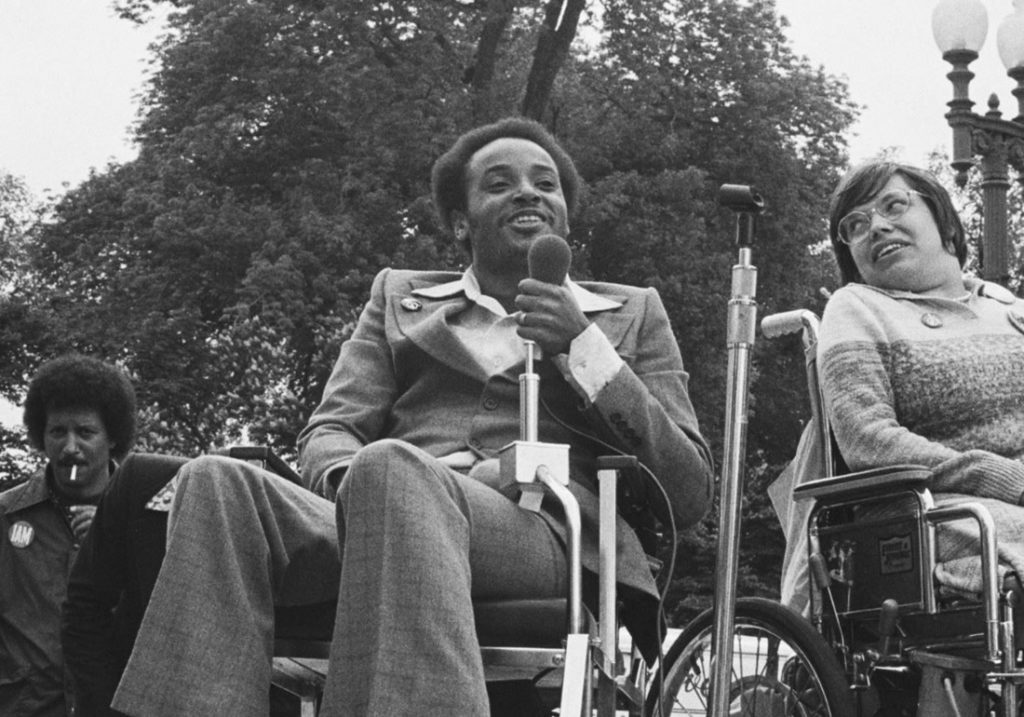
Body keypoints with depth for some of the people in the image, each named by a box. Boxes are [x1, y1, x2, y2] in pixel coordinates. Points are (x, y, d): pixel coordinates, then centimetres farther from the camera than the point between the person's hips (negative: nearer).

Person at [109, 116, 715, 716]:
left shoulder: (631, 314, 25)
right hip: (378, 522, 3)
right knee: (217, 482, -29)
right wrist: (353, 478, -9)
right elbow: (324, 438, 18)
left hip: (543, 532, -2)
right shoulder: (399, 297, 31)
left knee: (391, 468, -37)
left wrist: (580, 347, 3)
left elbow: (690, 493, 13)